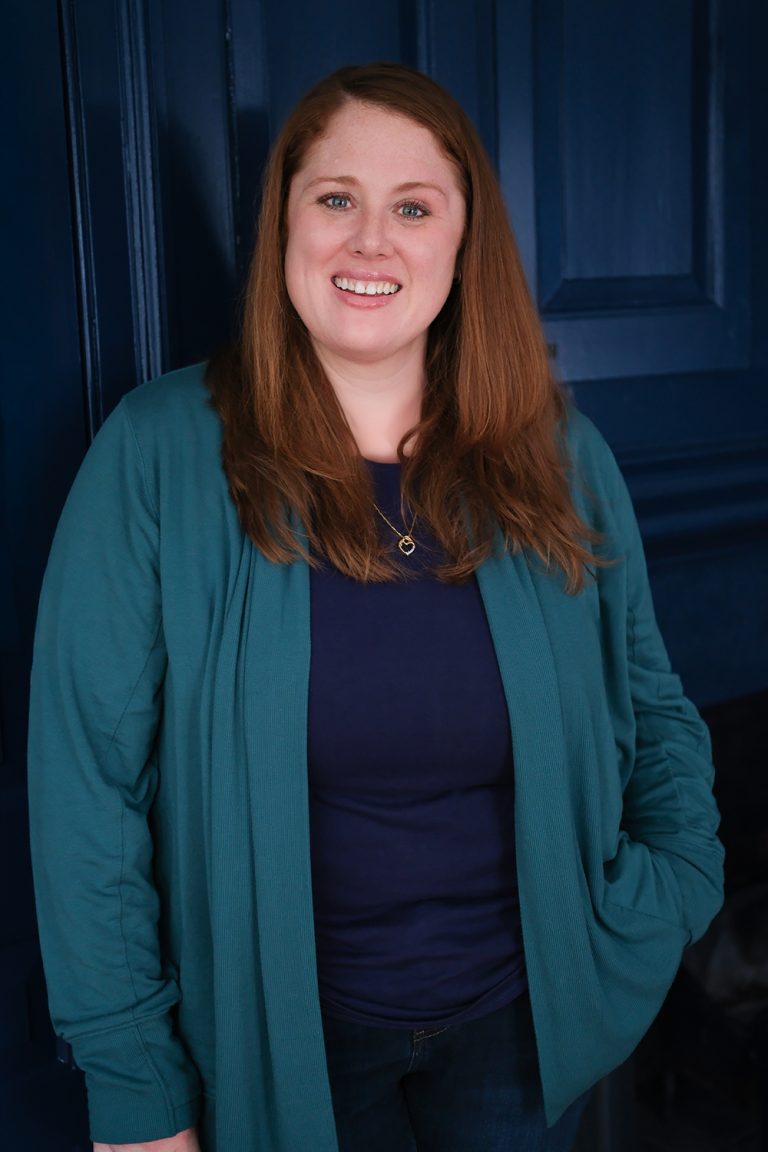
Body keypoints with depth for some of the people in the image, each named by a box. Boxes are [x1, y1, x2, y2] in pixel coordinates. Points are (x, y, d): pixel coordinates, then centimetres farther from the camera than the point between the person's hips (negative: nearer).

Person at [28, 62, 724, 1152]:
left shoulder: (562, 459, -5)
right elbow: (88, 783, -13)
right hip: (279, 1028, -2)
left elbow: (652, 707, 7)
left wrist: (676, 881, -9)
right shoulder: (156, 455, -15)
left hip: (520, 1018, 3)